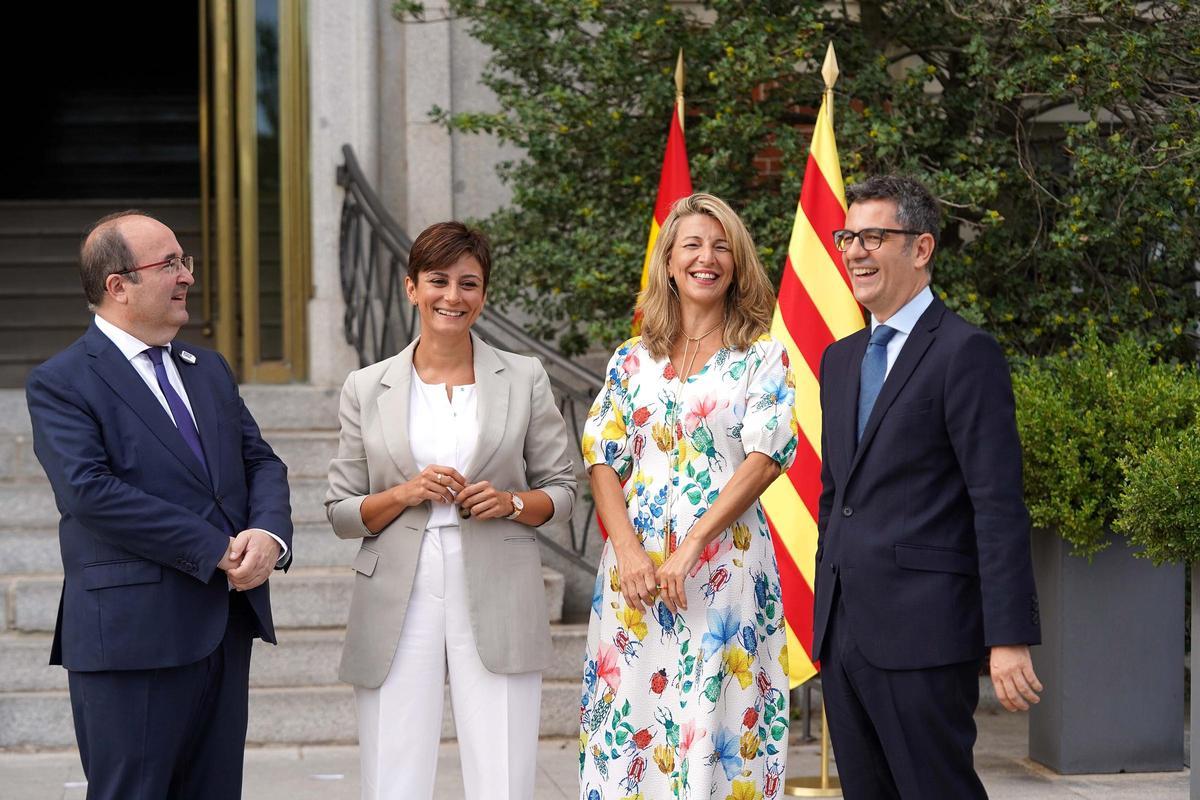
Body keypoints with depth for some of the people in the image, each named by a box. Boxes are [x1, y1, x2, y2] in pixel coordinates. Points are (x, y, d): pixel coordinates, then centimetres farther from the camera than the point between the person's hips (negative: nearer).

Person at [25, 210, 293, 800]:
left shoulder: (209, 370, 18)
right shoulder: (60, 384, -6)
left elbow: (261, 462, 14)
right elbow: (91, 492, -18)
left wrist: (268, 534, -9)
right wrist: (216, 550, -18)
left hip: (225, 631, 7)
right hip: (133, 635, -7)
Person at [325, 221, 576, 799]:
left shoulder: (525, 379, 8)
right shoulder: (366, 389, 9)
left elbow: (562, 491, 12)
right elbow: (340, 513, 9)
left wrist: (512, 502, -8)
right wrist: (404, 494, -9)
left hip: (497, 608, 0)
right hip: (397, 607, 0)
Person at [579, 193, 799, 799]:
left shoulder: (763, 358, 3)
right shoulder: (631, 360, 12)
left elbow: (767, 456, -7)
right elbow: (602, 459, 7)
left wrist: (689, 548, -15)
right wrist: (629, 551, -10)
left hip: (726, 561, -3)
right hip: (636, 562, 3)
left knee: (713, 718, -4)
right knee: (631, 716, 2)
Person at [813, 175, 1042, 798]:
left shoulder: (965, 353, -8)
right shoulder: (839, 359, 17)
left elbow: (999, 505, -13)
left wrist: (1008, 638, -18)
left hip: (921, 636, -8)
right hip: (843, 632, 8)